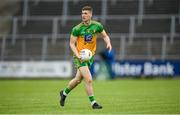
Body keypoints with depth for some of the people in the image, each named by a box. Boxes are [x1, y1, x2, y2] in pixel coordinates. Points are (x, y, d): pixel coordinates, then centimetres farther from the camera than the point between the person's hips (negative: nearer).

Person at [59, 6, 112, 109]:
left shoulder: (97, 26, -3)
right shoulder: (77, 29, -13)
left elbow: (105, 36, 10)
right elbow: (72, 43, -7)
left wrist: (108, 43, -12)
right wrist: (78, 55, -22)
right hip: (80, 57, -5)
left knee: (78, 80, 15)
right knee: (88, 79, -16)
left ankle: (64, 93, 39)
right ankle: (93, 103, -6)